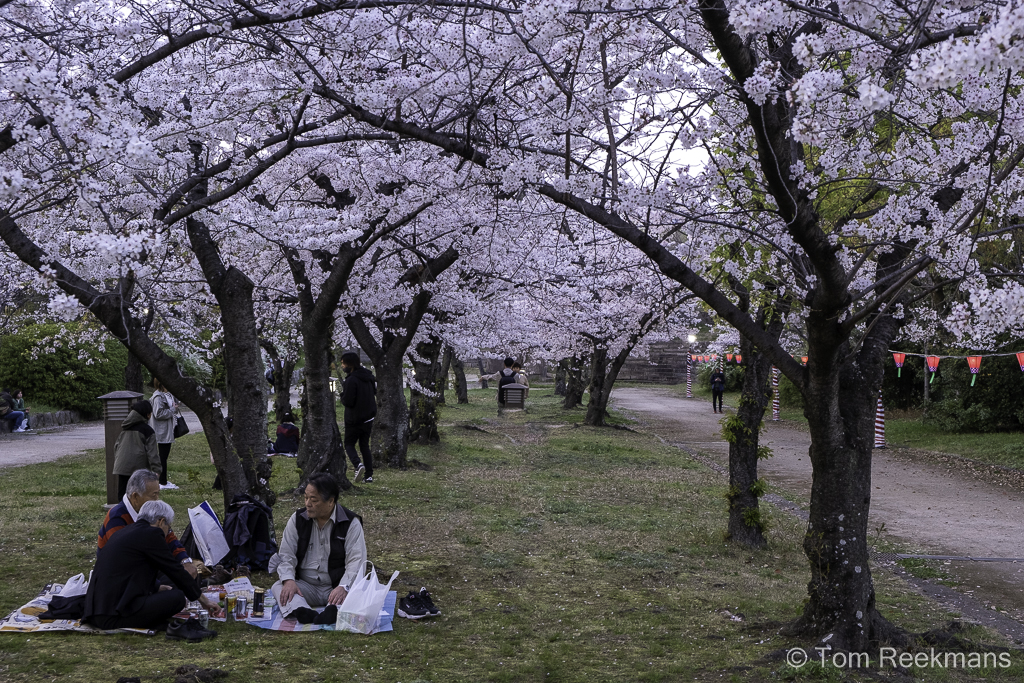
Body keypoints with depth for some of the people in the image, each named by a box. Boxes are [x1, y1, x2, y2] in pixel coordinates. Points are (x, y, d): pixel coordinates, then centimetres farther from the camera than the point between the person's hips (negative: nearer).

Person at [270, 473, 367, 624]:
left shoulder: (351, 523, -3)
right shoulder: (297, 519, 7)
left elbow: (356, 561, -12)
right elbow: (286, 555, 2)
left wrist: (343, 587, -30)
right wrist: (288, 580, -18)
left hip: (336, 588, -3)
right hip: (305, 587, 3)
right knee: (278, 587, -25)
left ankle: (333, 611, -64)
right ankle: (301, 611, -53)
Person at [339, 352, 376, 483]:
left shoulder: (351, 380, -20)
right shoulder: (368, 377, 7)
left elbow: (347, 402, -21)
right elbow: (375, 393, 19)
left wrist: (343, 393, -3)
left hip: (354, 420, -7)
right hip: (369, 418, 7)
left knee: (349, 444, 8)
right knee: (365, 446, 13)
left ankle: (358, 464, -17)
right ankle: (369, 475, 7)